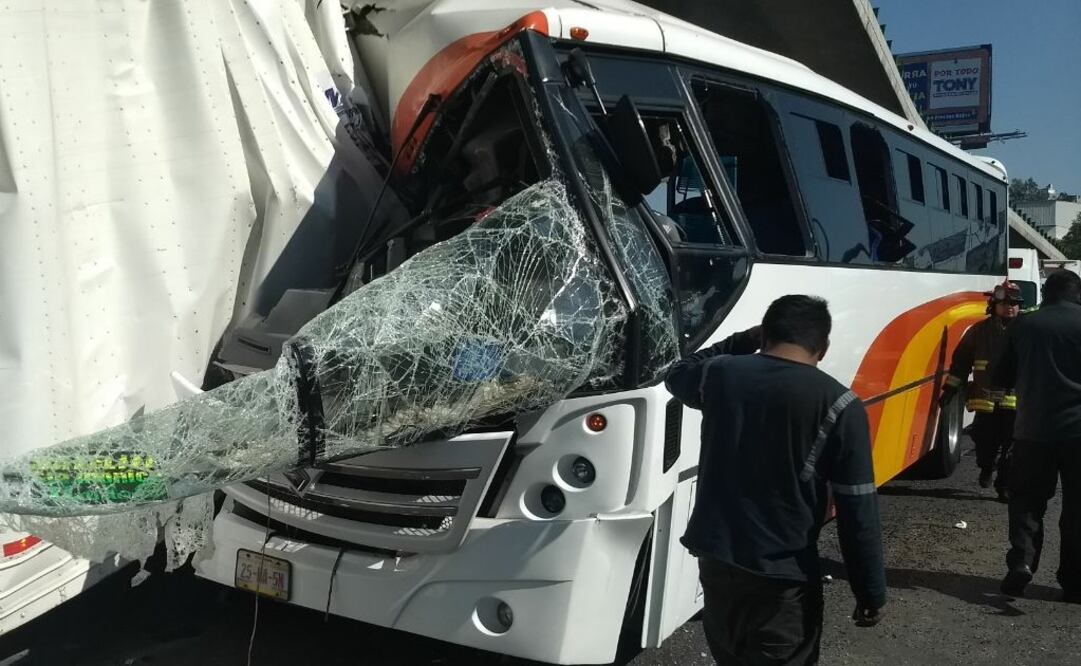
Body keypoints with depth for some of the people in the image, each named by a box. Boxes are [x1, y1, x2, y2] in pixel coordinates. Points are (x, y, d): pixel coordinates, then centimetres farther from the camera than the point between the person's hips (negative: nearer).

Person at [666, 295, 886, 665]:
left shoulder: (719, 374, -2)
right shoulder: (839, 405, -13)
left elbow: (677, 375, 23)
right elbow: (858, 512, -11)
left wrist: (744, 340, 20)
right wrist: (871, 592, -1)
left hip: (714, 559, 4)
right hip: (781, 578, -4)